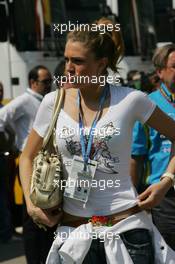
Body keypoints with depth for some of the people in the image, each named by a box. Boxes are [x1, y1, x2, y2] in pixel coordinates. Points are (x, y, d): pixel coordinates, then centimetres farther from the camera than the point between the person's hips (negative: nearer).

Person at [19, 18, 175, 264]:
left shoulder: (130, 100, -6)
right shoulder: (53, 102, 1)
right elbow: (28, 157, 12)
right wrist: (31, 204, 0)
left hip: (126, 229, -2)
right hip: (73, 231, 2)